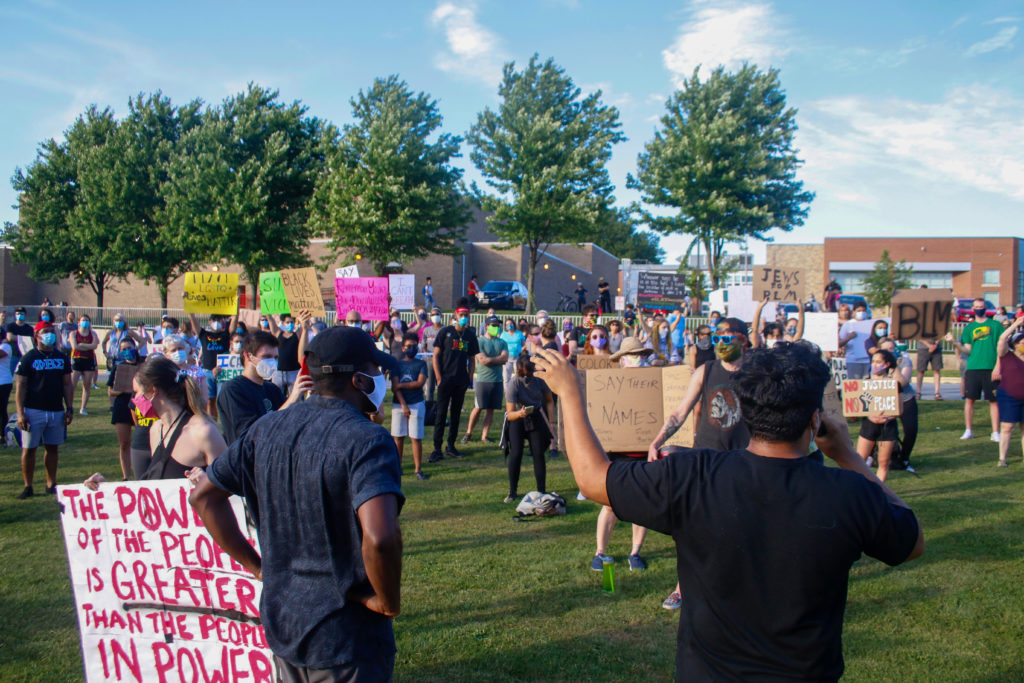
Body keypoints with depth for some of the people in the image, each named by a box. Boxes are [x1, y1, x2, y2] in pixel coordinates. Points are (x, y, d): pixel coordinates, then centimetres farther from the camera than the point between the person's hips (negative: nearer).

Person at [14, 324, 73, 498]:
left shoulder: (62, 358, 9)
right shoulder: (28, 358, -2)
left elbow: (67, 385, 13)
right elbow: (20, 386, -4)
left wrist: (69, 408, 5)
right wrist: (20, 413, -10)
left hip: (56, 411, 3)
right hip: (33, 411, -3)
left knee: (53, 448, 8)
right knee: (29, 449, 1)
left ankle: (51, 484, 17)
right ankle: (28, 486, 9)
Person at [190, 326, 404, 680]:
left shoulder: (267, 429, 1)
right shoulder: (367, 440, -21)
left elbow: (203, 496, 9)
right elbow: (379, 537, -35)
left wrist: (256, 565, 9)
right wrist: (388, 601, -17)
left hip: (280, 627, 6)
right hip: (346, 639, -6)